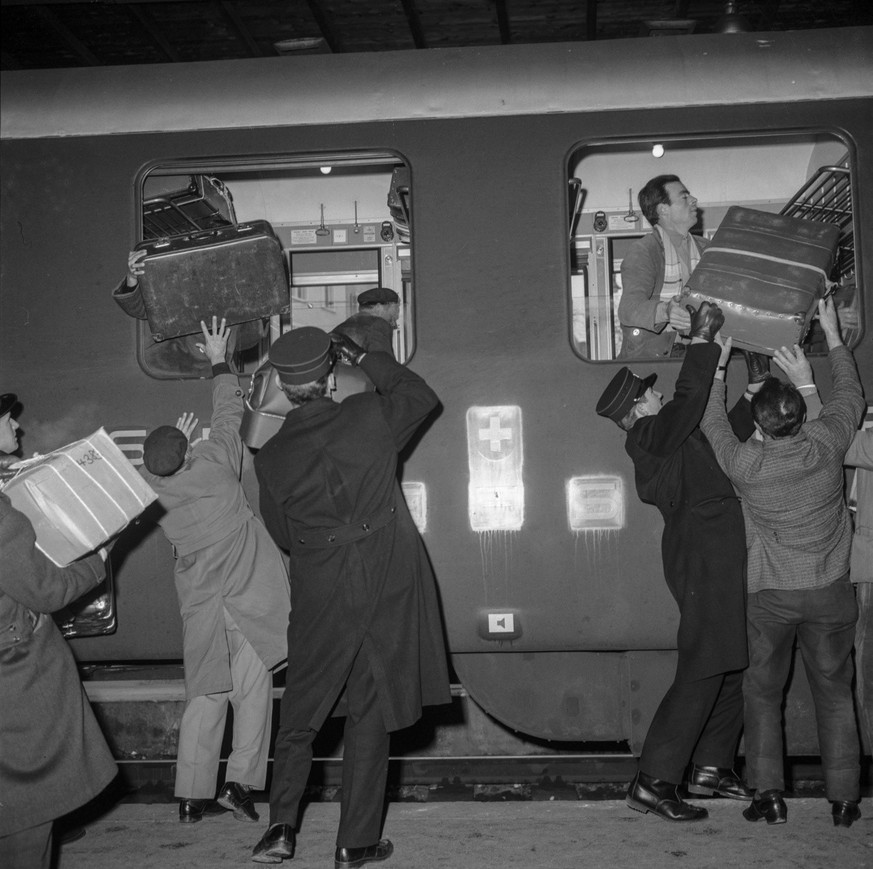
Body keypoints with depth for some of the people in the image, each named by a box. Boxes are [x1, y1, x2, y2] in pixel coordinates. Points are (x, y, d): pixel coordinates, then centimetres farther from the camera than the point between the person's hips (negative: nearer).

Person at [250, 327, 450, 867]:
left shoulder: (271, 457, -4)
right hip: (387, 589, 0)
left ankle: (282, 826, 9)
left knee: (300, 714, 17)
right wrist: (363, 358, 16)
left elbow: (282, 533, 8)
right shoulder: (369, 416, -7)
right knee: (370, 715, 8)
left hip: (319, 595, 1)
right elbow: (421, 395, 13)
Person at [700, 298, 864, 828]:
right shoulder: (828, 445, -11)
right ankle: (844, 798, 14)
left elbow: (714, 426, 6)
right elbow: (850, 395, 10)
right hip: (830, 589, 2)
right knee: (834, 692, 12)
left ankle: (769, 794, 9)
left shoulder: (746, 463, -15)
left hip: (771, 594, -2)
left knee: (763, 691, 13)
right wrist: (833, 335, 20)